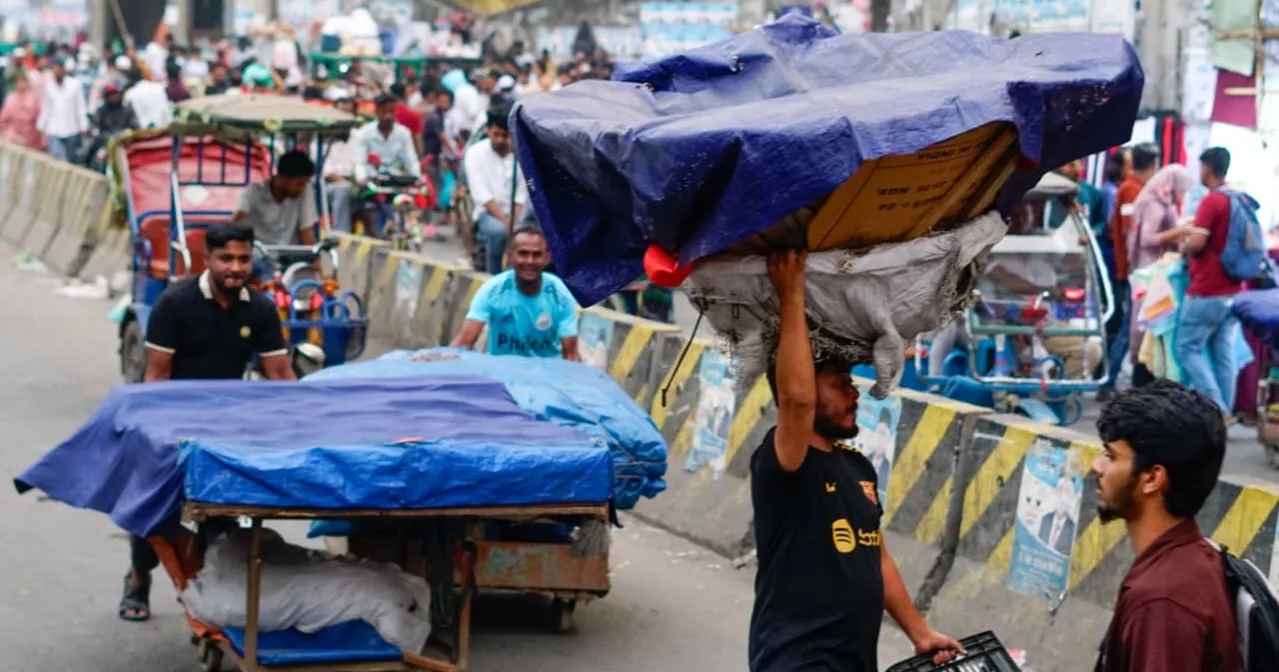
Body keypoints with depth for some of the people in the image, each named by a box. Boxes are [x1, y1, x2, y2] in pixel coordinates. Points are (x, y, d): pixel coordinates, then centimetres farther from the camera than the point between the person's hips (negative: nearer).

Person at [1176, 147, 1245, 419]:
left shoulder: (1212, 201, -15)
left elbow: (1197, 242, -23)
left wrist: (1183, 247, -1)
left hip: (1207, 293, -8)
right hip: (1233, 291, 8)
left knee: (1187, 347, 0)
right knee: (1224, 353, 9)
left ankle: (1215, 406, -10)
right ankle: (1225, 411, 7)